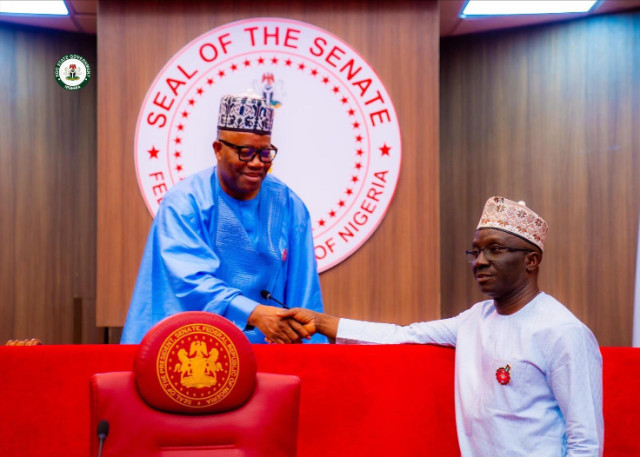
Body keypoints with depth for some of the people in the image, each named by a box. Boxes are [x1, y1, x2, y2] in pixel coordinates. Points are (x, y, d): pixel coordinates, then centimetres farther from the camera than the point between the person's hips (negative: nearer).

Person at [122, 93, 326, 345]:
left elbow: (304, 294, 5)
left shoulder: (289, 207, 4)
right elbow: (192, 280, -20)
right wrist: (254, 313, -34)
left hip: (263, 343, 3)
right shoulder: (183, 203, -7)